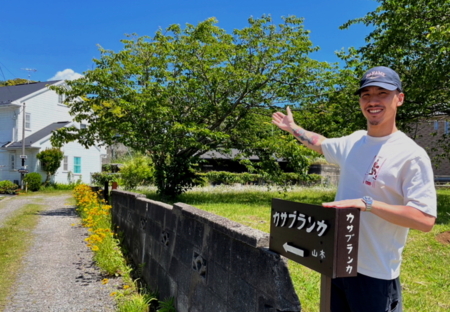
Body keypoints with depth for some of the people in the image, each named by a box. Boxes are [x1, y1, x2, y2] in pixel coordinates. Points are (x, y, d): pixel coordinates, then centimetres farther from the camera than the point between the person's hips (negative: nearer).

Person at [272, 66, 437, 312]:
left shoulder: (411, 155, -15)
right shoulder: (354, 141, 5)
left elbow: (425, 220, -21)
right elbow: (321, 144, 26)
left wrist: (367, 203, -28)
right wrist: (292, 128, 33)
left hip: (375, 274, -6)